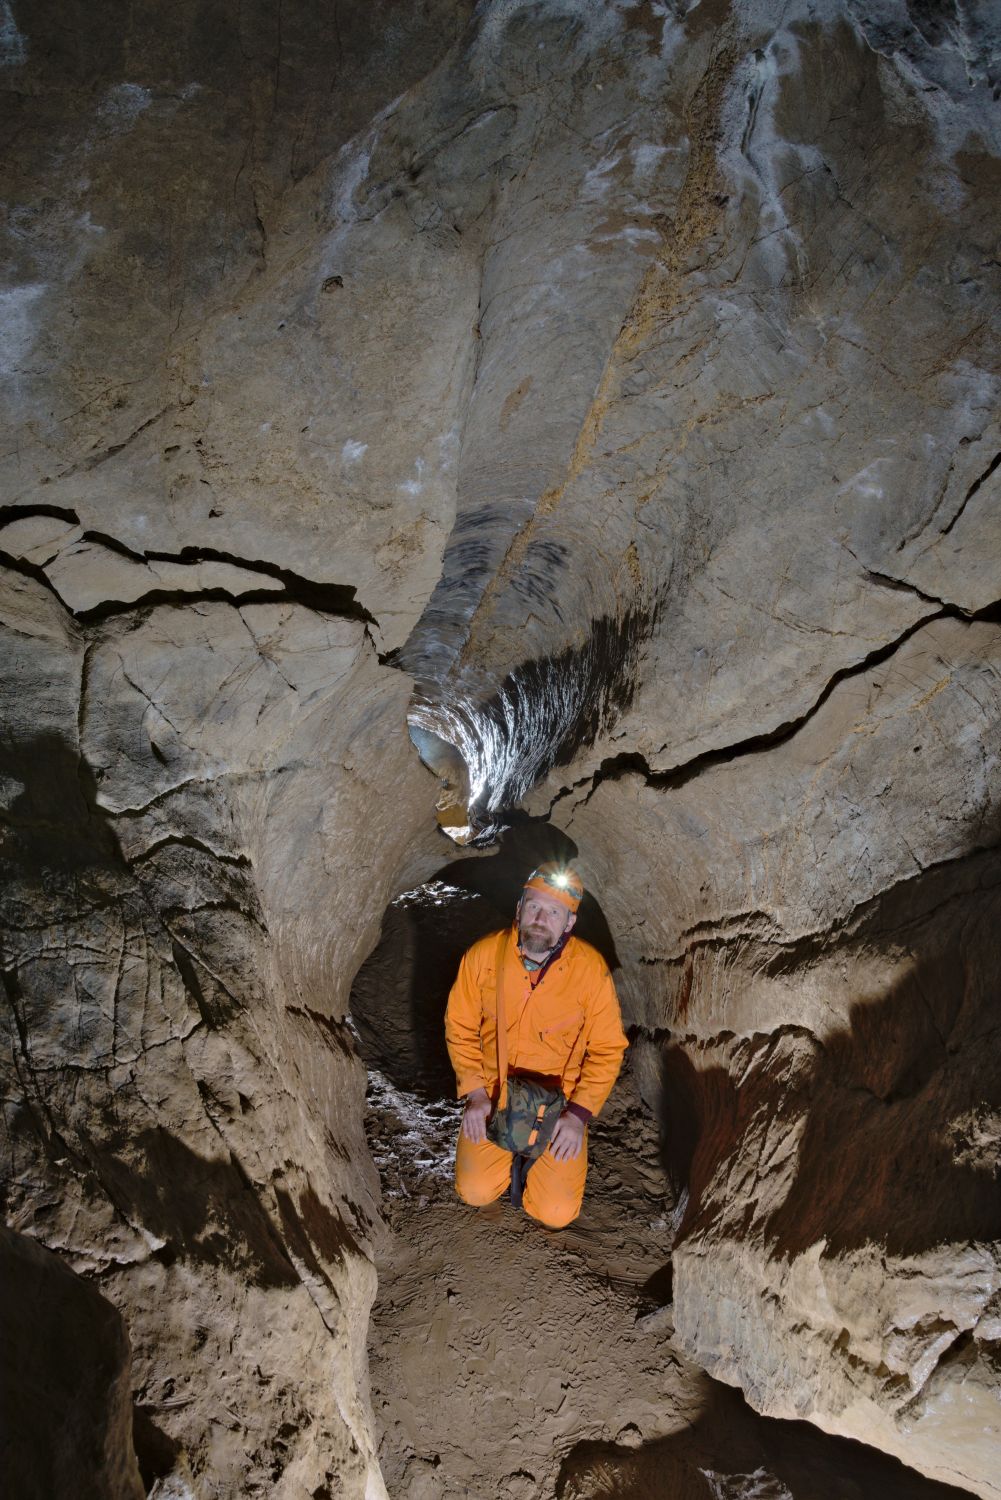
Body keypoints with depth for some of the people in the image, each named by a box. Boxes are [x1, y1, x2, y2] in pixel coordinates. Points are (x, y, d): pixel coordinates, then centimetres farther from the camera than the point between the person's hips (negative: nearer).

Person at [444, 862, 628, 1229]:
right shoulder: (483, 955, -12)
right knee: (476, 1192, -9)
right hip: (492, 1092, 1)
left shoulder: (591, 968, -16)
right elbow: (460, 1027, -1)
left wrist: (578, 1114, -16)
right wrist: (475, 1094, -9)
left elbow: (607, 1049, -8)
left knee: (556, 1212, -8)